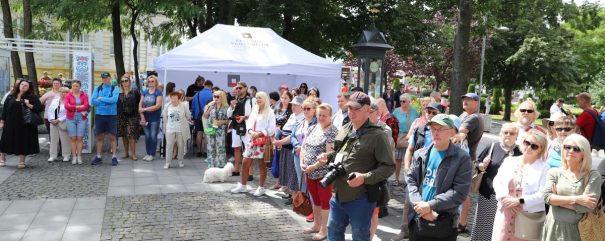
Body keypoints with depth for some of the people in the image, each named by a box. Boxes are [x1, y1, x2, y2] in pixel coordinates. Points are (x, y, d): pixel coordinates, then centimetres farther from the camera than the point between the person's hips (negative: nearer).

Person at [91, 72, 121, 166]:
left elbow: (114, 99, -16)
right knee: (99, 137, 9)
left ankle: (114, 157, 7)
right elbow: (93, 101, -4)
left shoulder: (115, 89, 1)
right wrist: (107, 101, -9)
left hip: (111, 115, -2)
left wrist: (101, 99, -9)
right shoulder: (97, 89, 9)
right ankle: (98, 157, 17)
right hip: (99, 115, 3)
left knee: (112, 137, 1)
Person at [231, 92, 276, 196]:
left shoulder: (270, 113, -5)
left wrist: (259, 133, -19)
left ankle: (261, 188, 13)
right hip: (252, 140, 6)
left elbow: (271, 129, -10)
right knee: (245, 163, 8)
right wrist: (251, 131, -11)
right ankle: (243, 185, 20)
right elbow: (249, 123, 9)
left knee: (261, 165, 3)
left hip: (262, 141, -6)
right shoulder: (254, 111, 14)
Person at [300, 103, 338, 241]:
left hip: (324, 173, -7)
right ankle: (316, 225, 33)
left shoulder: (332, 132, -13)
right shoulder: (312, 128, 9)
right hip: (309, 172, 7)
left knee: (325, 201, 5)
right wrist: (302, 163, -3)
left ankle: (323, 230, 15)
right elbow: (303, 147, 11)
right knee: (315, 200, 19)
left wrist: (314, 166, -18)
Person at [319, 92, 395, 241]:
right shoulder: (344, 130, 8)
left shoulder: (377, 135, -15)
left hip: (360, 199, -7)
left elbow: (389, 166, -17)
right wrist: (327, 156, 4)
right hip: (337, 195, 7)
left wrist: (365, 178, -27)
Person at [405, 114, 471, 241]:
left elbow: (460, 191, -12)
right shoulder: (420, 154, 9)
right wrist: (419, 204, -13)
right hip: (417, 219, 4)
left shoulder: (462, 158, -5)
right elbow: (410, 180, 4)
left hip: (444, 224, -3)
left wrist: (431, 205, -18)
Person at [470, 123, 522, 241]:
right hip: (488, 193, 0)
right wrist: (482, 165, -15)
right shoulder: (492, 147, 1)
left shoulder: (519, 153, 1)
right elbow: (476, 164, 6)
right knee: (483, 225, 9)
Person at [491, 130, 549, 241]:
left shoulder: (544, 168, -1)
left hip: (529, 216, -3)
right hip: (505, 214, 3)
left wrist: (519, 201, -17)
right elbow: (497, 182, 5)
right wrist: (505, 198, -11)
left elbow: (543, 194, -11)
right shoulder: (509, 161, 11)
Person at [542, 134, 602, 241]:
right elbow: (547, 197, -11)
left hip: (578, 229, -1)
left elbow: (588, 207, -15)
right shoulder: (554, 172, 2)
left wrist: (558, 200, -10)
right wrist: (576, 199, -19)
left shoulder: (593, 176, -5)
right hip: (554, 227, 2)